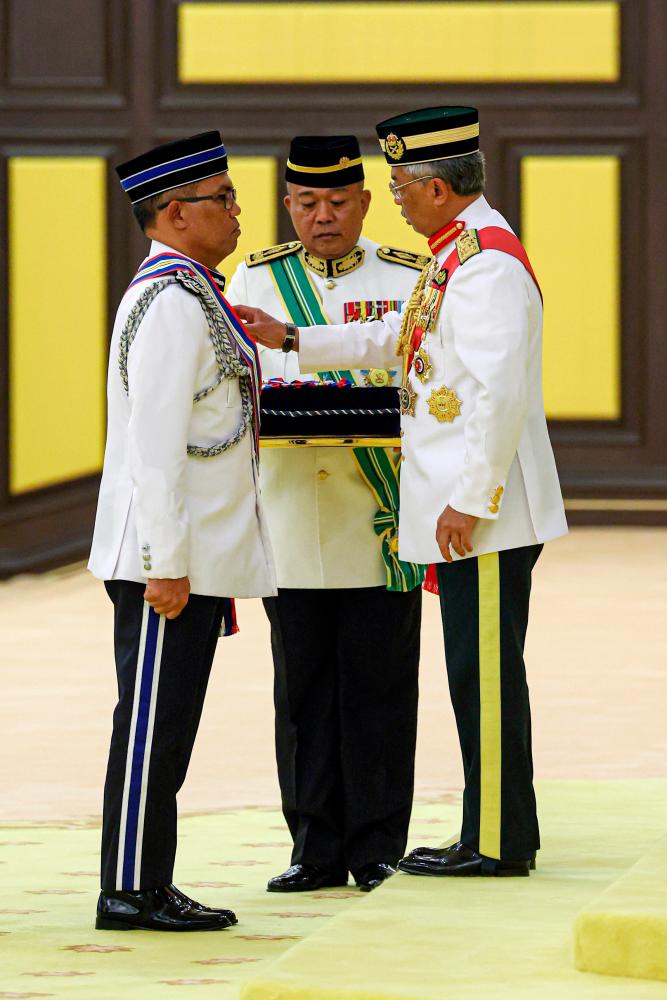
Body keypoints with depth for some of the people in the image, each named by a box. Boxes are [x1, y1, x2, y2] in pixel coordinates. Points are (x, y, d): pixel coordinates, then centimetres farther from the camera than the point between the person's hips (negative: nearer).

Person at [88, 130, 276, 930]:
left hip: (193, 558, 10)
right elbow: (155, 441, -20)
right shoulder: (172, 302, -16)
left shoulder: (186, 294, 17)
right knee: (151, 724, -6)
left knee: (164, 728, 11)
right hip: (169, 560, -10)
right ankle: (132, 891, -3)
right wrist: (166, 562, -22)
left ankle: (146, 887, 14)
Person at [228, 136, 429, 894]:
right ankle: (317, 851, 10)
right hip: (291, 516, 2)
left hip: (380, 521, -1)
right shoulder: (255, 280, 10)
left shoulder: (409, 281, 7)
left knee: (378, 686, -1)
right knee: (304, 688, 4)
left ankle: (378, 851, 6)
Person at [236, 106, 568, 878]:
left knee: (485, 671, -5)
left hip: (483, 512, -10)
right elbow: (393, 337, 27)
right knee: (479, 670, 13)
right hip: (466, 504, 10)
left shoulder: (487, 262, -18)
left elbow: (501, 394, -23)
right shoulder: (458, 255, 15)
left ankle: (496, 843, -1)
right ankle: (499, 834, 18)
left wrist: (470, 502, -23)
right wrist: (289, 341, 23)